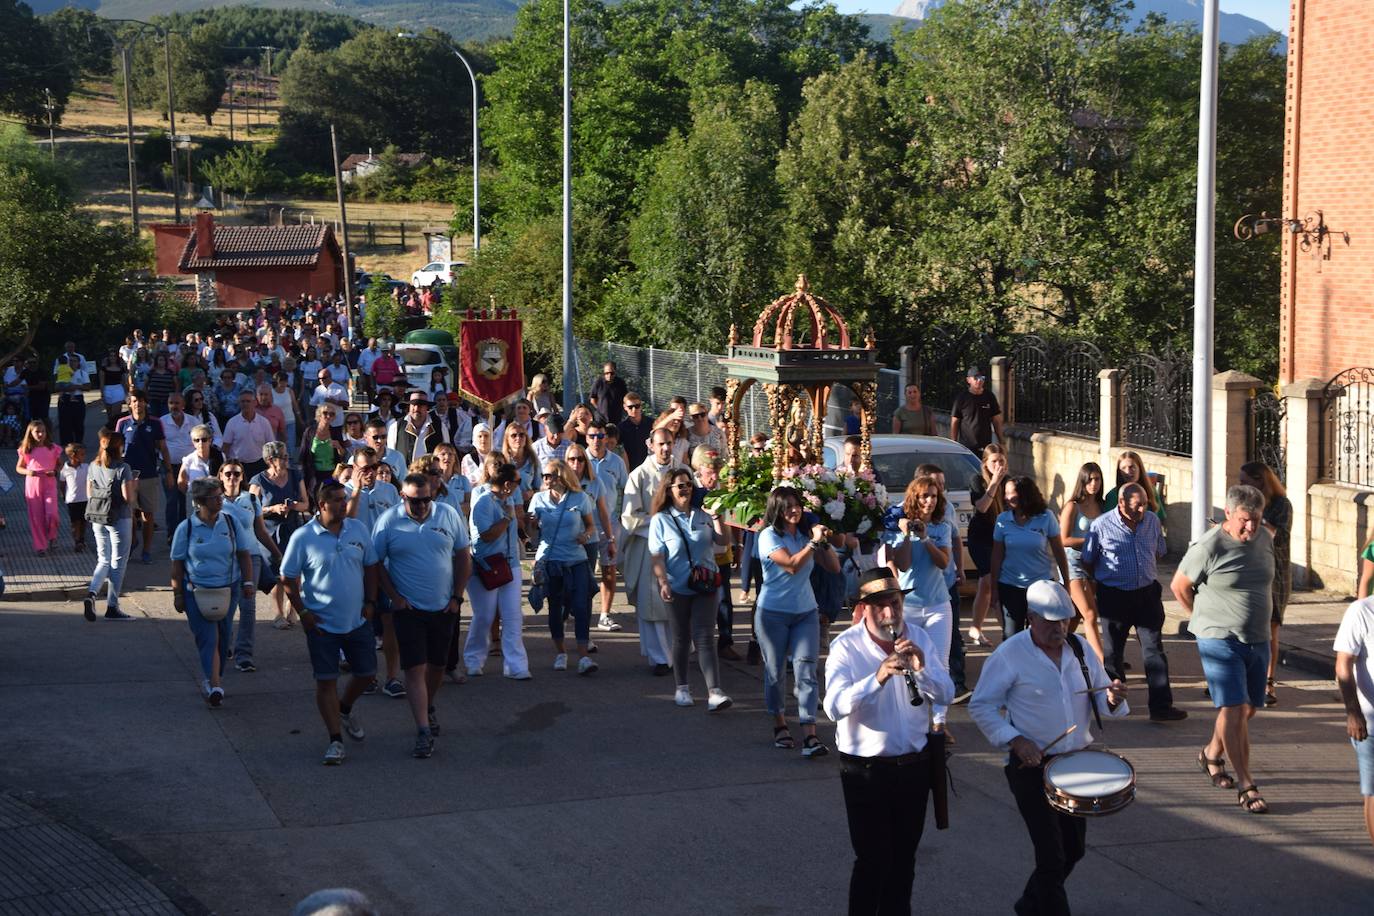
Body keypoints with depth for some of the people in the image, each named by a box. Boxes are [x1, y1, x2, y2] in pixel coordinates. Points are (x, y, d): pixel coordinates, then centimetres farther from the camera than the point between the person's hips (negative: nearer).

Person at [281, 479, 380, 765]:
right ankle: (336, 740, 6)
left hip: (358, 620, 4)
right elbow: (288, 580, -4)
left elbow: (371, 567, 10)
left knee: (367, 672, 11)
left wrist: (370, 602, 1)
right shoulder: (302, 537, -10)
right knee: (326, 681, -1)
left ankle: (345, 709, 40)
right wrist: (302, 612, -9)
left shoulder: (358, 529, 1)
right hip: (321, 624, -4)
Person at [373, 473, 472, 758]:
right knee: (415, 669, -9)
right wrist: (394, 596, -8)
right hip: (408, 609, -3)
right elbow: (377, 563, -1)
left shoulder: (448, 515, -2)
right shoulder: (388, 521, -8)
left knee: (437, 665, 15)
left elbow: (463, 557, 5)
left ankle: (428, 709, 40)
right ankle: (424, 731, -11)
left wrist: (457, 597, 0)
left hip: (443, 607, 3)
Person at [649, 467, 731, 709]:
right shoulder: (661, 519, -2)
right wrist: (663, 583, -19)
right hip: (678, 587, -1)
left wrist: (717, 516, -2)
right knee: (681, 639, 11)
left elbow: (722, 540, 8)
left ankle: (714, 692, -17)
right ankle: (682, 688, 26)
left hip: (706, 586, 1)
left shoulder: (702, 515, 4)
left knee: (705, 638, -8)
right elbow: (657, 557, -7)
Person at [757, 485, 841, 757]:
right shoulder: (770, 536, -8)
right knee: (775, 672, 8)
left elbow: (834, 568, 7)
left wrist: (825, 543, -6)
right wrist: (814, 543, -20)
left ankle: (810, 737, -16)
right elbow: (792, 565, -22)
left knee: (806, 672, -8)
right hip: (773, 613, -3)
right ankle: (780, 725, 29)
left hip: (806, 613, 3)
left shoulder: (804, 535, 6)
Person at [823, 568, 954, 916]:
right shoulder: (845, 647, -14)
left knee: (904, 855, 17)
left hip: (914, 765, 5)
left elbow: (946, 695, -4)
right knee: (873, 858, -3)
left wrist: (922, 669, -24)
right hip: (865, 768, -5)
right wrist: (877, 678, -42)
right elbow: (834, 707, -27)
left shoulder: (918, 638, 1)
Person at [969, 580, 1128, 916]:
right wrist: (1015, 740, -20)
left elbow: (1100, 698, 9)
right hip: (1032, 766, -6)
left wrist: (1113, 699, -16)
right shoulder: (1009, 655, -13)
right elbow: (981, 706, -8)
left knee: (1074, 848, 17)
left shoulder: (1079, 649, 3)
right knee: (1052, 856, -7)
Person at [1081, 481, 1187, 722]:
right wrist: (1104, 581, 7)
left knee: (1154, 649, -4)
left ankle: (1161, 706, -6)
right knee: (1112, 650, 9)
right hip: (1115, 595, -2)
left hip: (1147, 592, 2)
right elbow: (1088, 562, 2)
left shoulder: (1152, 521, 3)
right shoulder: (1101, 525, -9)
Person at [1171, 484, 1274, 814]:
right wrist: (1206, 619, 5)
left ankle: (1211, 755, 39)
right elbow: (1179, 586, -3)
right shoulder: (1209, 547, -15)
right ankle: (1245, 786, -10)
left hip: (1258, 639, 7)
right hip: (1220, 640, -7)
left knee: (1247, 710, 14)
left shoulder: (1265, 539, 4)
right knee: (1234, 709, -13)